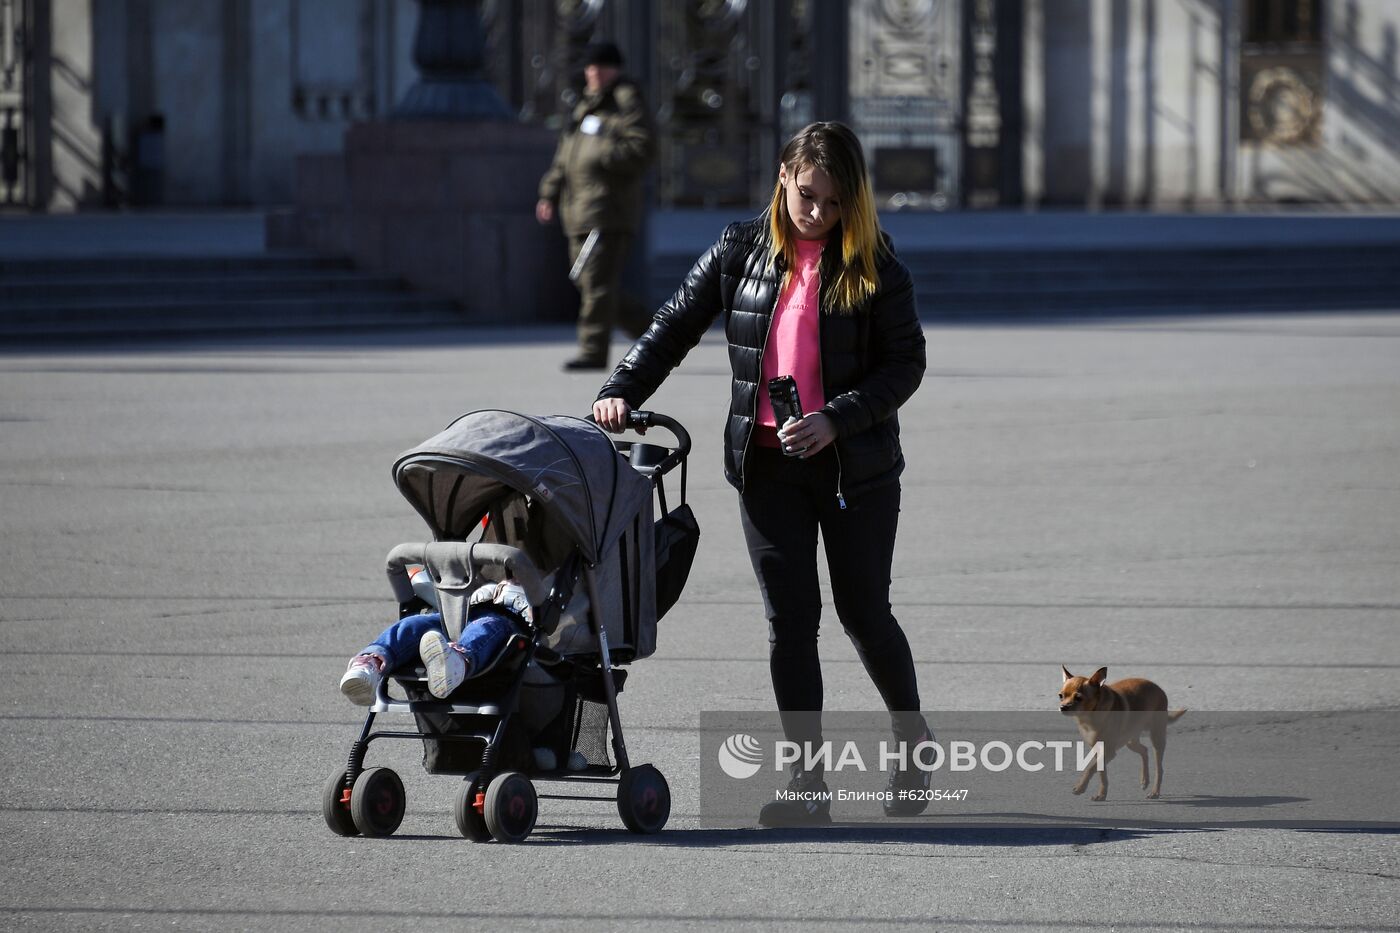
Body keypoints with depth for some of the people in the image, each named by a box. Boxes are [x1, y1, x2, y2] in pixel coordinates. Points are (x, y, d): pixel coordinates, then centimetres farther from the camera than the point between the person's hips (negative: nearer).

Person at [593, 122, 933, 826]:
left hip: (857, 467, -2)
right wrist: (623, 390, -8)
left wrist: (836, 421, -19)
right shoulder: (741, 251, 2)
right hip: (766, 464, 2)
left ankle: (912, 741, 31)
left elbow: (906, 363, -6)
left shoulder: (873, 266, -5)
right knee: (789, 619, -2)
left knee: (864, 613, 7)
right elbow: (675, 325, 7)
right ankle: (807, 784, 2)